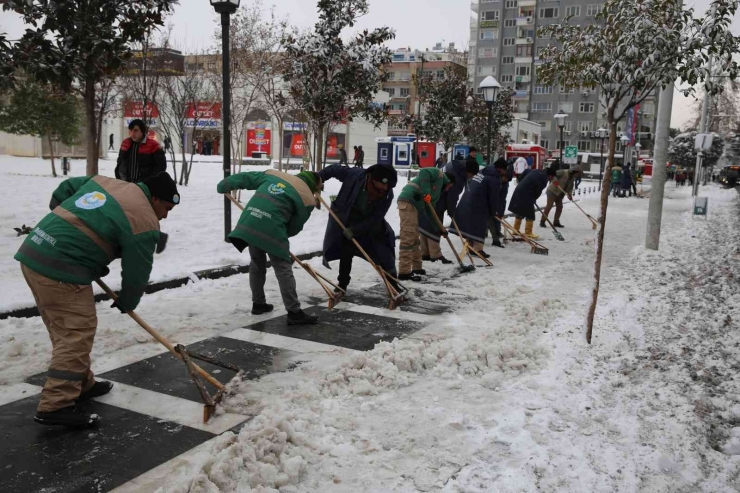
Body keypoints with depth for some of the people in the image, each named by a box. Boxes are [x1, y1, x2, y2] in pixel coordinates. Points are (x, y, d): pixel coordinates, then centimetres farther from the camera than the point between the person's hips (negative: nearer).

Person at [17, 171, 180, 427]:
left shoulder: (105, 181, 16)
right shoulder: (144, 222, -8)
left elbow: (64, 189, 25)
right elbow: (137, 272, -2)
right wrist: (126, 302, 16)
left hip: (33, 252, 10)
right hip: (60, 268, -10)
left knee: (66, 329, 18)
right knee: (77, 332, -4)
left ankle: (80, 384, 31)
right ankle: (56, 405, -4)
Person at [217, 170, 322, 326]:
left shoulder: (272, 174, 22)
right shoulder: (307, 198, 6)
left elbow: (245, 178, 24)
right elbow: (295, 226, 9)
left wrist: (223, 186, 36)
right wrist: (282, 235, 26)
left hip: (248, 224, 6)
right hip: (271, 228, -6)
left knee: (257, 263, 24)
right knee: (283, 269, 2)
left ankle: (258, 303, 34)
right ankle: (294, 312, 2)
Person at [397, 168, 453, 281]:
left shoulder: (437, 192, 32)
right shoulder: (439, 174, 8)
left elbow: (430, 211, 30)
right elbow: (424, 172, -13)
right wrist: (425, 193, -18)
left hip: (414, 205, 10)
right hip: (407, 202, -10)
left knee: (415, 238, 17)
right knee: (408, 238, -12)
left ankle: (416, 267, 27)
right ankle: (404, 272, -12)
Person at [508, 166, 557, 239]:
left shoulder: (536, 171, 13)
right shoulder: (544, 179, -13)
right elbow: (538, 192, -9)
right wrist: (534, 199, 11)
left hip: (518, 192, 9)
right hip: (526, 196, -9)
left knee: (519, 213, 19)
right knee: (530, 215, -1)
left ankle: (515, 230, 27)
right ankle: (528, 233, 2)